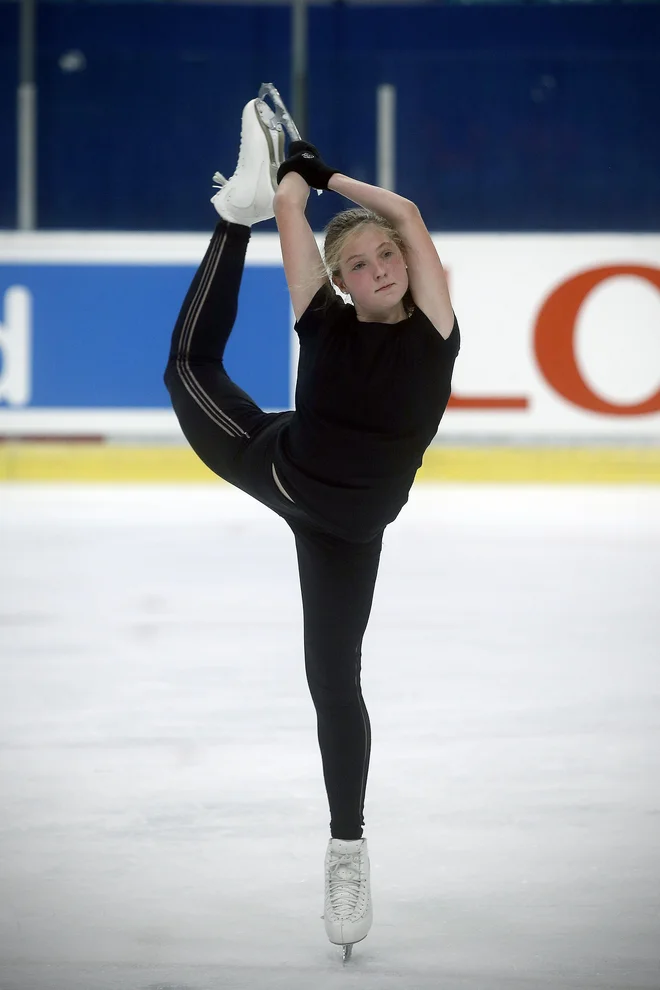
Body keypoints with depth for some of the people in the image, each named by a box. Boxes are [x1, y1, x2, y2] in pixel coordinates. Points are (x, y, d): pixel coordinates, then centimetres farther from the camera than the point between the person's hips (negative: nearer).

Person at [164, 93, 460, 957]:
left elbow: (408, 217, -23)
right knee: (191, 361, 10)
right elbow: (294, 216, -14)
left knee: (335, 680, 2)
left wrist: (325, 173, -10)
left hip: (345, 530, -2)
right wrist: (296, 170, 6)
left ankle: (348, 850, 16)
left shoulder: (432, 328, -16)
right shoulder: (326, 320, -13)